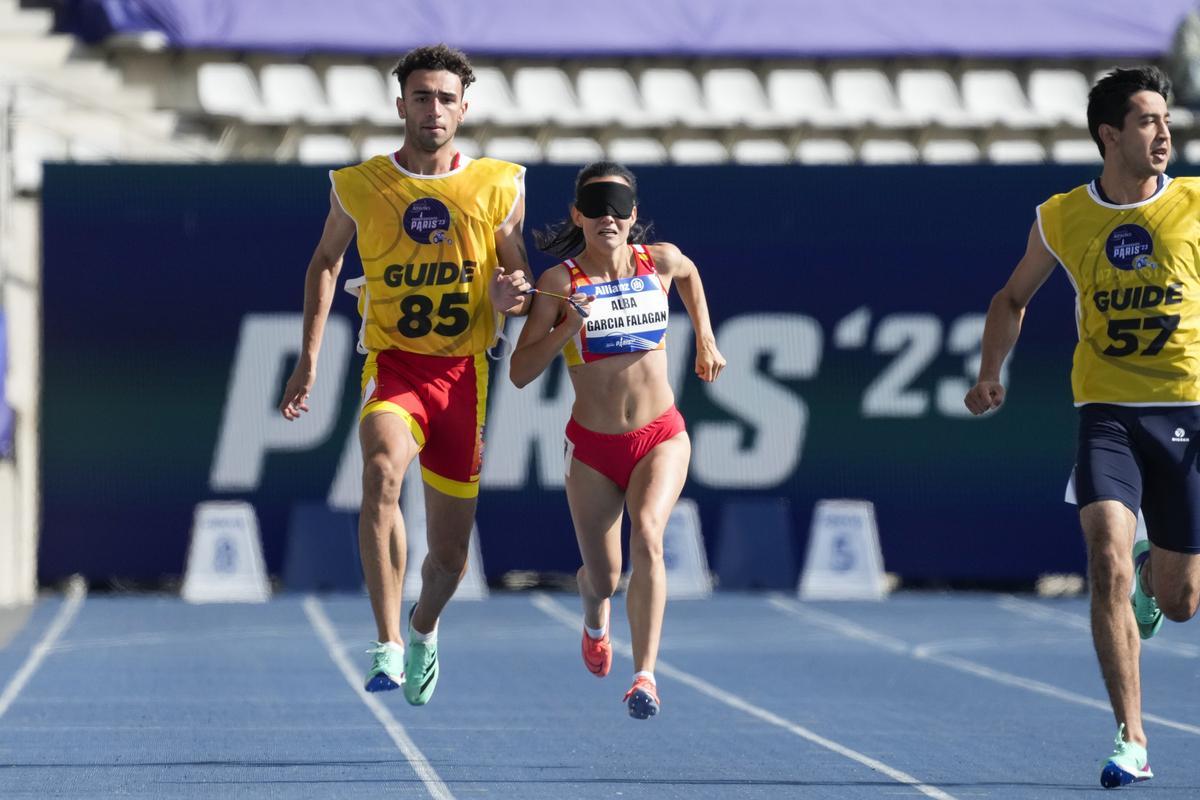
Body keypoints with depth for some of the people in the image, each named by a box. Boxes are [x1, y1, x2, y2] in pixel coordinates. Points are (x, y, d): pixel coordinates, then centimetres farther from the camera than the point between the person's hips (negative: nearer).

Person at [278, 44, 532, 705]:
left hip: (463, 371, 2)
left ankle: (423, 626, 44)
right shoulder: (359, 187, 1)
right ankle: (388, 645, -33)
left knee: (450, 556, 8)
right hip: (393, 363, -1)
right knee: (382, 469, -35)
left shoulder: (499, 186, 2)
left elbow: (518, 279, 10)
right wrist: (309, 358, 8)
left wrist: (510, 294, -15)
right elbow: (325, 262, 16)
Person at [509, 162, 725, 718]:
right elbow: (520, 372, -13)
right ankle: (594, 619, 48)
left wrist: (705, 339, 21)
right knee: (601, 579, 9)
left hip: (660, 438, 0)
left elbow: (690, 274, 24)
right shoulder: (560, 282, -10)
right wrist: (569, 327, -25)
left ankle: (645, 674, -28)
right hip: (592, 447, 0)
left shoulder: (661, 261, -3)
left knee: (647, 535, -28)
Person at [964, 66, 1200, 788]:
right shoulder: (1062, 219, 2)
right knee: (1109, 571, -20)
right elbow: (1013, 298, 20)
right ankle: (1132, 741, -13)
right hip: (1107, 411, 0)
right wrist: (990, 374, 8)